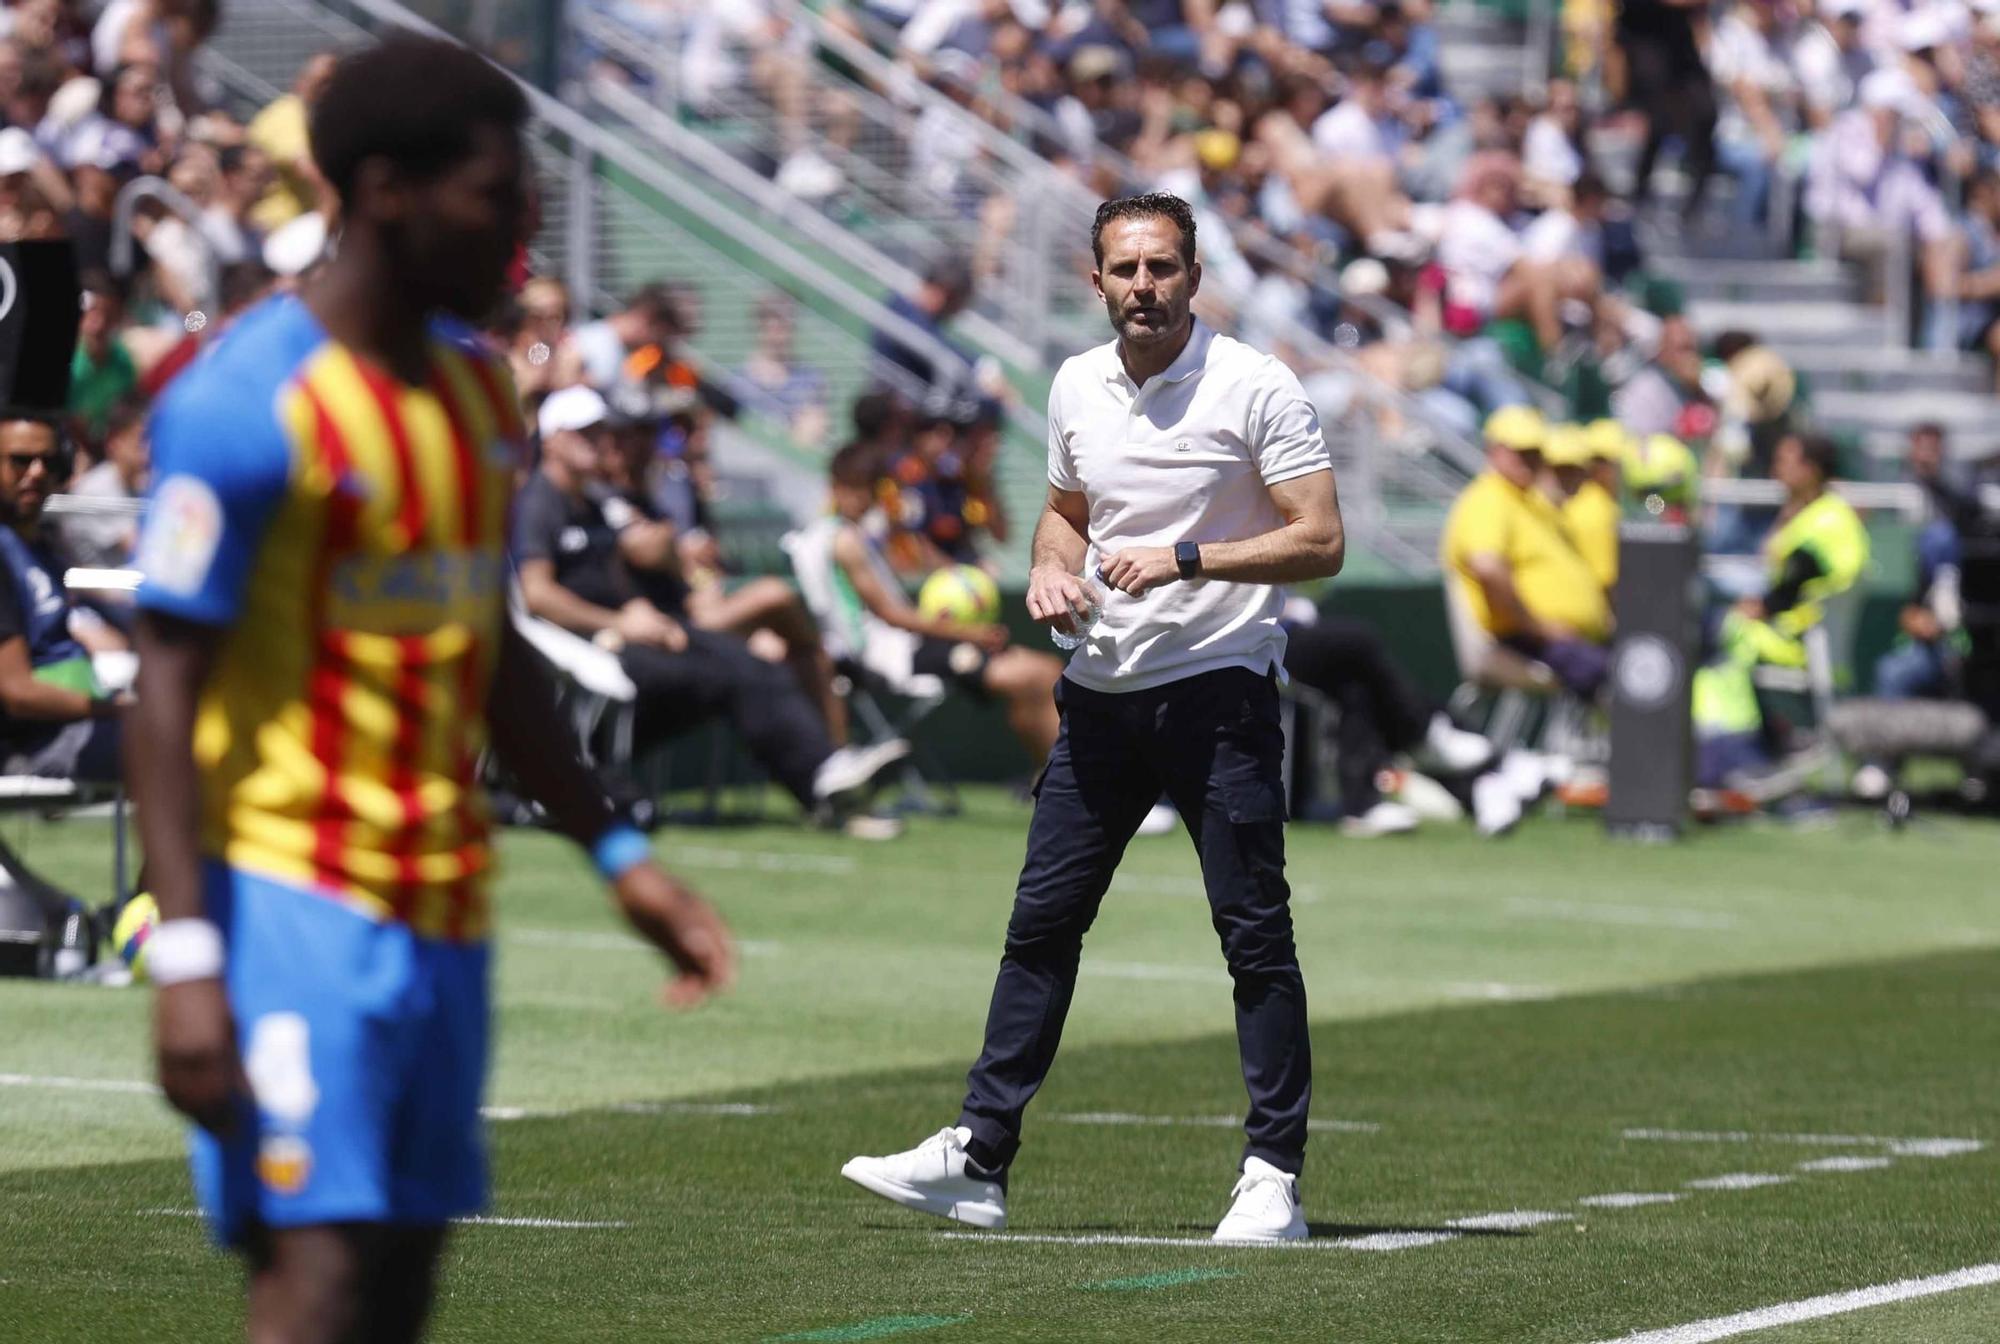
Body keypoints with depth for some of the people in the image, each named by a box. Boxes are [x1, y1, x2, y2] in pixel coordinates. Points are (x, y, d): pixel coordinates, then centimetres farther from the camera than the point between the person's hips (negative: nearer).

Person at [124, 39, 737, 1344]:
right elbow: (167, 687, -14)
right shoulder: (251, 403, -13)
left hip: (444, 902, 8)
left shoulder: (479, 387, 13)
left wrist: (619, 851, 21)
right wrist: (185, 952, -21)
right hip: (293, 892, -8)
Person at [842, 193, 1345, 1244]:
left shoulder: (1257, 387, -9)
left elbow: (1320, 542, -12)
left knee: (1254, 931, -6)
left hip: (1219, 689, -6)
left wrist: (1186, 558, -20)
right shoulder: (1076, 387, 9)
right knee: (1041, 920, 6)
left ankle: (1274, 1176, -1)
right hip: (1102, 691, 6)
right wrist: (1053, 566, 3)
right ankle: (977, 1158, 9)